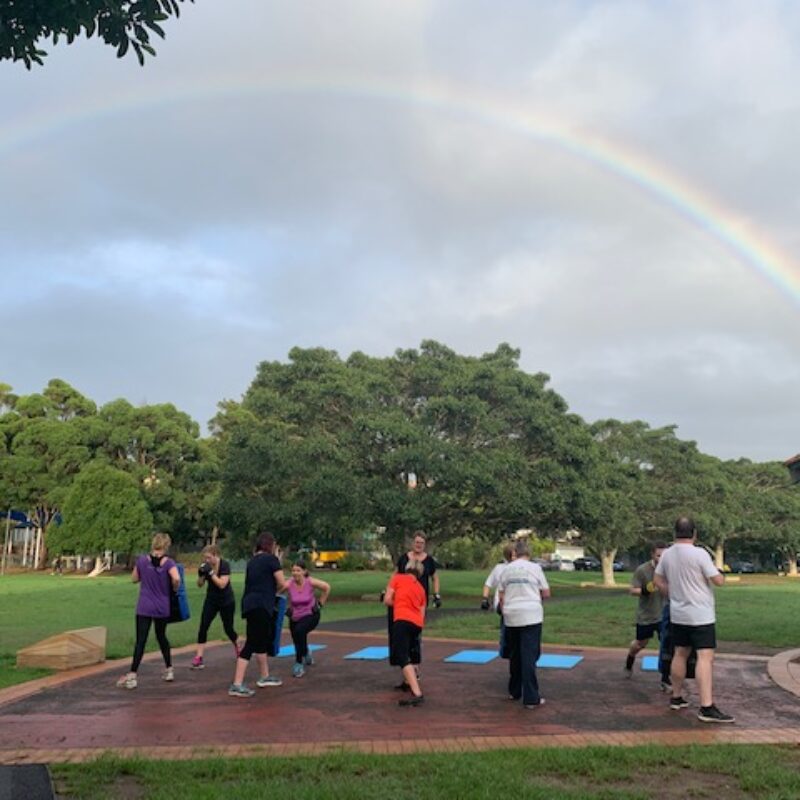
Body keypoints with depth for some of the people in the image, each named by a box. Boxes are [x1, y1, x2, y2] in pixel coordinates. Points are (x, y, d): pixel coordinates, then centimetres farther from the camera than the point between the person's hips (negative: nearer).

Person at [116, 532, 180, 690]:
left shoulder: (142, 560, -3)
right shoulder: (168, 562, -8)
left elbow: (134, 579, 11)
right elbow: (176, 578, -24)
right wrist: (174, 589, -5)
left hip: (144, 607, -1)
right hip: (162, 608, 1)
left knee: (141, 640, -4)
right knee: (161, 636, 20)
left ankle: (132, 676, -10)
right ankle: (168, 670, 26)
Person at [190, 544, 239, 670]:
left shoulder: (224, 565, -21)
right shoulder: (206, 565, -7)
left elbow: (222, 584, -28)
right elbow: (200, 585, -3)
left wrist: (211, 572, -34)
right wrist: (201, 575, -23)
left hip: (226, 602, -4)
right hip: (211, 600, 4)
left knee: (228, 629, 6)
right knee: (203, 626, -11)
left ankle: (239, 649, 36)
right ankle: (198, 658, -10)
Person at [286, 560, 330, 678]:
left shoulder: (311, 582, -19)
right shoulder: (289, 584, -21)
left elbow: (327, 587, -5)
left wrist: (321, 603, -2)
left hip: (311, 616, -3)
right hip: (295, 617, 3)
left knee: (300, 630, -33)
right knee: (298, 642, 16)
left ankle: (299, 663, -17)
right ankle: (306, 654, 57)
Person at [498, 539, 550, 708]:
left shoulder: (507, 569, 7)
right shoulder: (535, 568, -2)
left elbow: (501, 596, 10)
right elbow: (546, 593, 1)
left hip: (511, 617, 4)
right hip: (531, 616, -3)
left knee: (514, 655, 17)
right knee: (529, 656, -4)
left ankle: (514, 691, 27)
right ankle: (531, 698, -5)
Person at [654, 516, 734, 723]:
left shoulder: (667, 555, 4)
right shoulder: (699, 554, -16)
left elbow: (658, 582, 13)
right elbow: (718, 581, -12)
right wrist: (719, 573, 9)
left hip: (678, 614, 7)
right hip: (701, 615, -7)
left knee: (680, 654, 17)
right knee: (705, 657, -9)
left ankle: (676, 698, 25)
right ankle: (707, 708, -14)